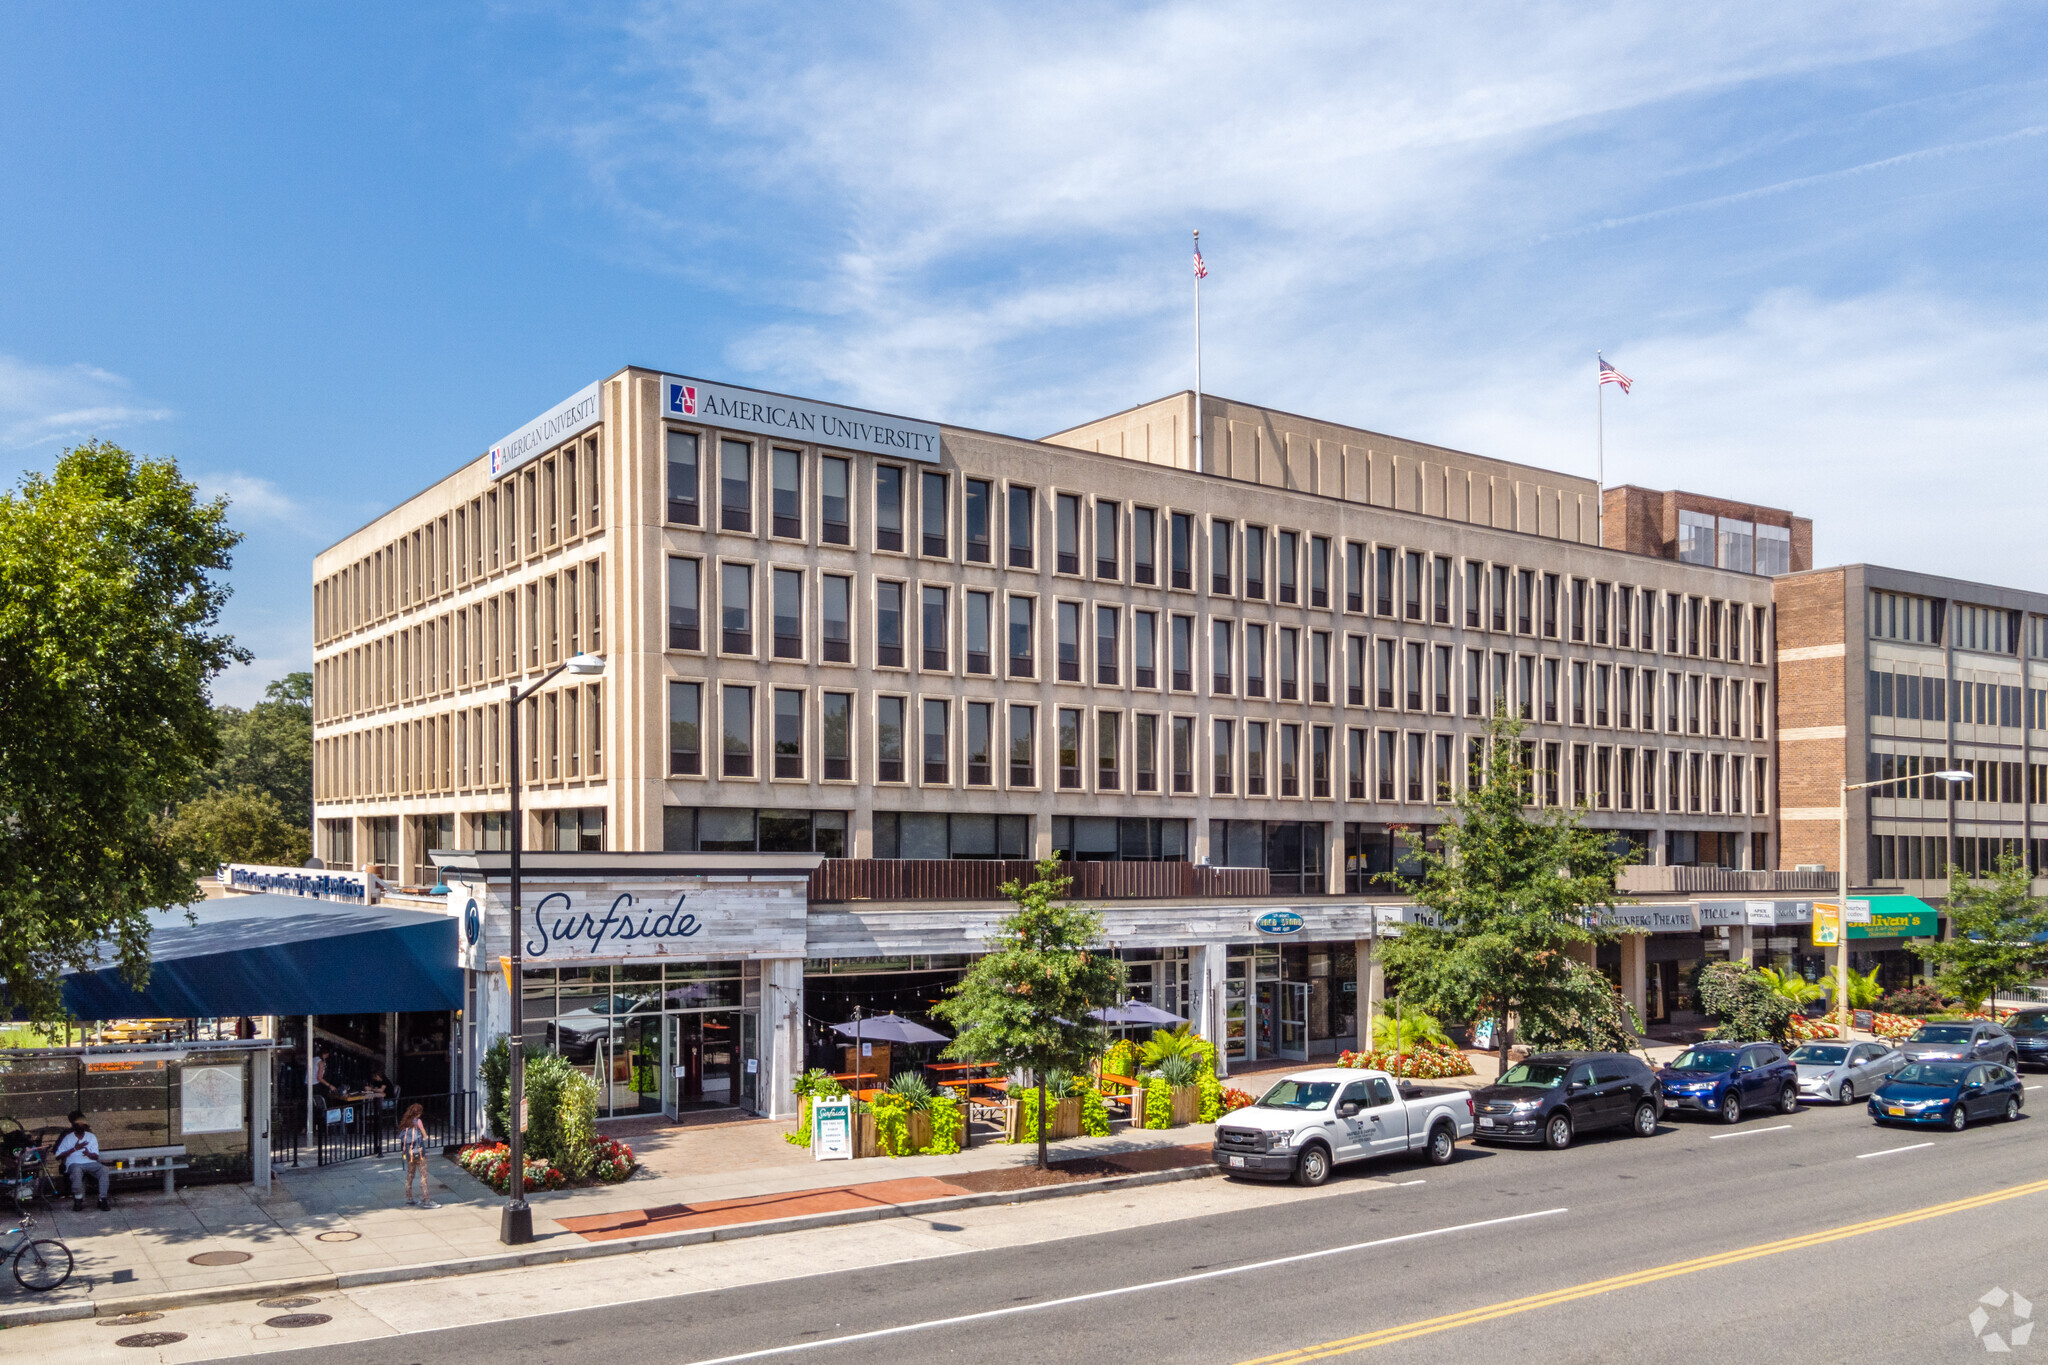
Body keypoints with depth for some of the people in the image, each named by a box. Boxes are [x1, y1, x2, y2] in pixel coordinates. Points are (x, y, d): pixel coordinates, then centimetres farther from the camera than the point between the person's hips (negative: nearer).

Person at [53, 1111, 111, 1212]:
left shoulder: (91, 1136, 20)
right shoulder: (68, 1138, 17)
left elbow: (96, 1156, 11)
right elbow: (59, 1155, 5)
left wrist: (89, 1154, -14)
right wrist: (75, 1149, -6)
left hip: (90, 1162, 2)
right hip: (74, 1163, -2)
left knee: (105, 1171, -29)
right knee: (77, 1171, -40)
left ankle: (102, 1199, -27)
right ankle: (78, 1199, -29)